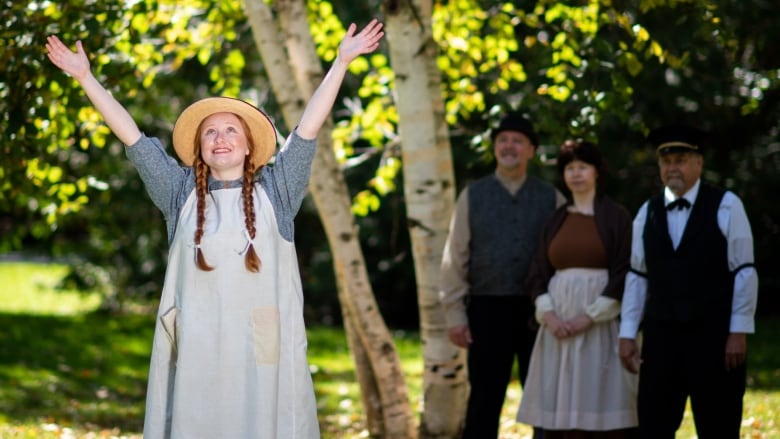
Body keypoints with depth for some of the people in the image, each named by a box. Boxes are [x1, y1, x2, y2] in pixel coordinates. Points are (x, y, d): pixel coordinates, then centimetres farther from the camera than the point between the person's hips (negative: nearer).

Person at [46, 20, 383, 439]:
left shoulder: (273, 191, 9)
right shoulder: (182, 194, 12)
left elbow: (308, 129, 4)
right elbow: (132, 138, 11)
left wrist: (341, 61, 0)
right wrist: (85, 77, 11)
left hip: (262, 350, -1)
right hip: (197, 350, 1)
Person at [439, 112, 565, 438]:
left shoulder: (551, 197, 7)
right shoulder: (473, 196, 7)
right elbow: (455, 257, 4)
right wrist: (456, 315, -2)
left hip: (539, 310, 1)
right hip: (489, 310, -1)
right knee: (485, 402, 2)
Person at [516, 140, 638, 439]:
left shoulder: (616, 216, -1)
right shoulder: (556, 220, 14)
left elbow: (624, 274, -7)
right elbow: (538, 274, 11)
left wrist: (589, 317, -14)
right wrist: (548, 314, -7)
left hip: (600, 324, -4)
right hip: (559, 325, 4)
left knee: (599, 403, -7)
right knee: (559, 408, 1)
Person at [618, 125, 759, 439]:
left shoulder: (726, 206, -3)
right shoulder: (647, 212, 9)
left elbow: (744, 272, -5)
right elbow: (637, 277, 10)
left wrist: (739, 332, -10)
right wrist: (627, 334, 5)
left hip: (713, 334, -3)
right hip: (661, 335, 4)